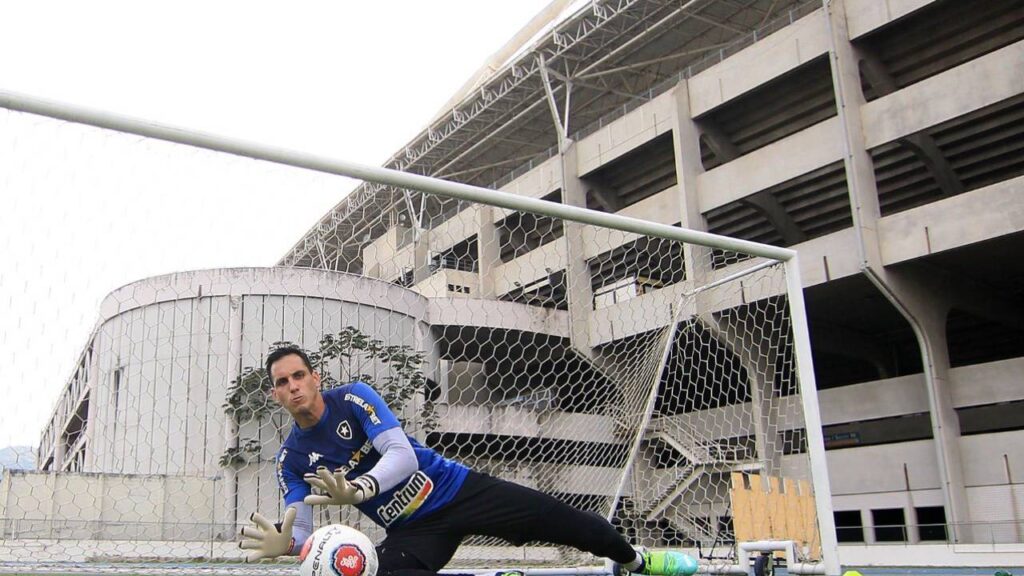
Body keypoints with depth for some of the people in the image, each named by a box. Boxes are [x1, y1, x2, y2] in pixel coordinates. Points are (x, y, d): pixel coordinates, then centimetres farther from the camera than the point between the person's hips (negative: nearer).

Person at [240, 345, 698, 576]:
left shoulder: (352, 397, -11)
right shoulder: (291, 459, 0)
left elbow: (403, 455, -23)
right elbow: (302, 526, -6)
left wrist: (359, 489, -41)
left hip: (453, 489, -2)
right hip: (410, 530, 3)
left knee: (562, 523, -5)